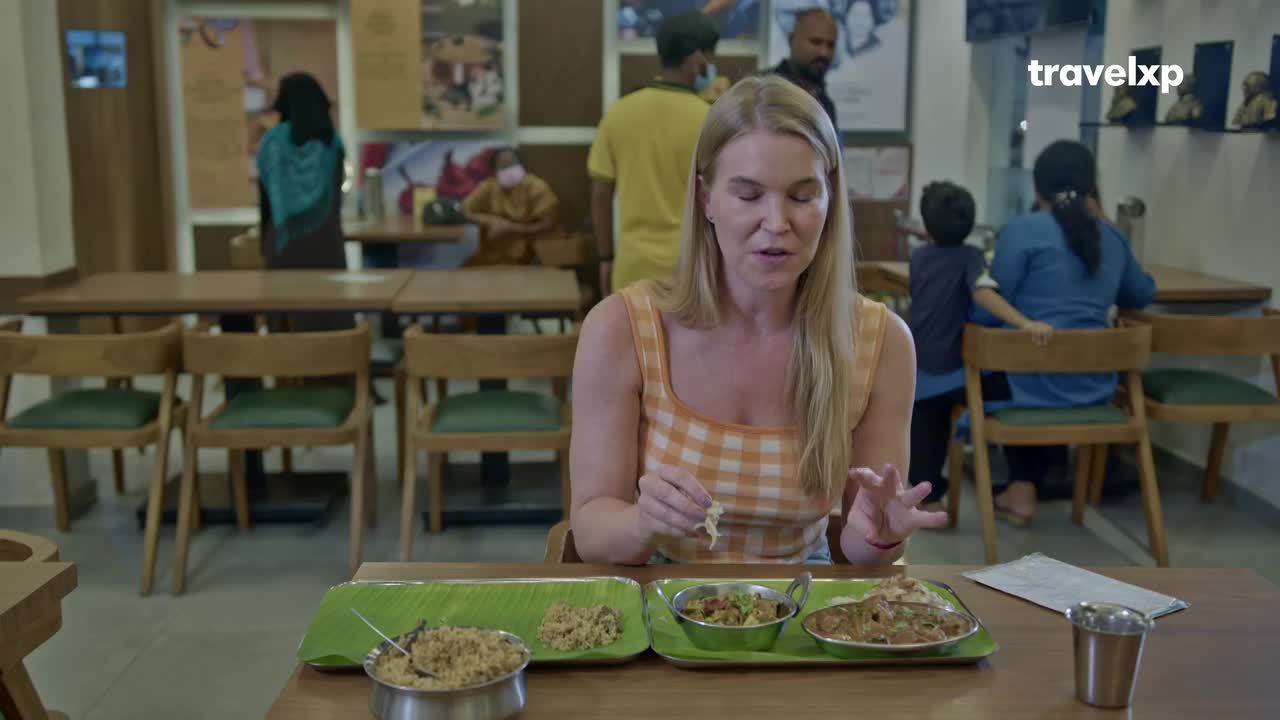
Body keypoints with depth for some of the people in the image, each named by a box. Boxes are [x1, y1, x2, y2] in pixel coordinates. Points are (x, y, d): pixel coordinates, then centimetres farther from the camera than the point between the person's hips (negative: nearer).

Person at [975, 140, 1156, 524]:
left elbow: (989, 310, -11)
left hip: (1035, 383, -5)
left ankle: (1024, 486, 27)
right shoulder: (1113, 237, 8)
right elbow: (1143, 294, 25)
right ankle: (1025, 487, 34)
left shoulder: (1023, 229, -9)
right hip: (1094, 386, 5)